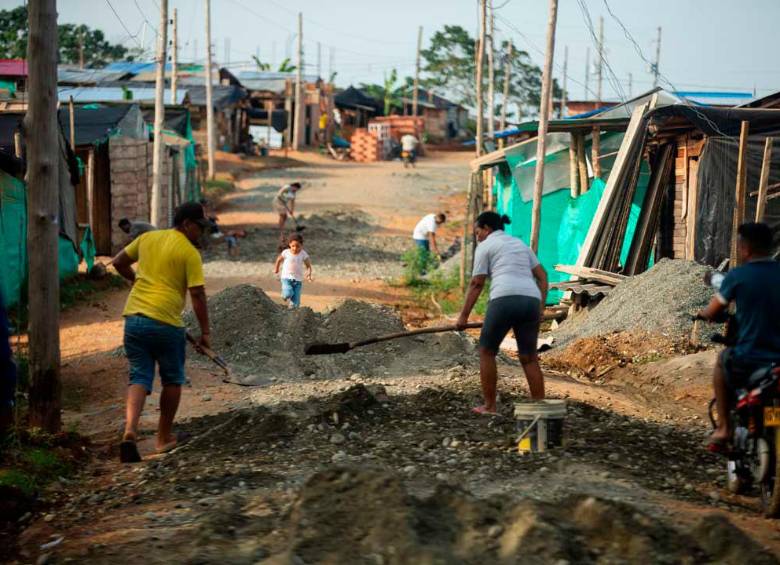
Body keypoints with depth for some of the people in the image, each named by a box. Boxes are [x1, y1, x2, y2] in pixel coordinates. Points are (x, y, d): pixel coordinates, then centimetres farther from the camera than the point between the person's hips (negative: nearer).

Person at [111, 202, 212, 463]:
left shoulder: (147, 238, 11)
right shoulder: (190, 253, -6)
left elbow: (119, 262, 20)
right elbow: (197, 294, -10)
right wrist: (205, 332, -4)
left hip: (134, 317, 5)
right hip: (166, 323, -5)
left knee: (139, 377, 7)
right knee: (172, 380, 15)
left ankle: (130, 430, -15)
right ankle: (164, 437, 23)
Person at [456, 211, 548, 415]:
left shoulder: (485, 247, 11)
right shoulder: (520, 244, 29)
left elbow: (476, 284, 5)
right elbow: (542, 276, 23)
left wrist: (463, 316, 8)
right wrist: (541, 308, 18)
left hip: (504, 300, -5)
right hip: (531, 301, 5)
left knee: (486, 351, 11)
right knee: (529, 357, 15)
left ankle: (489, 406, 11)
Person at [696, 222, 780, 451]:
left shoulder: (738, 276, -6)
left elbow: (711, 314, 3)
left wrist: (703, 313, 25)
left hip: (748, 363, -3)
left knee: (722, 360, 31)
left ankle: (724, 428, 26)